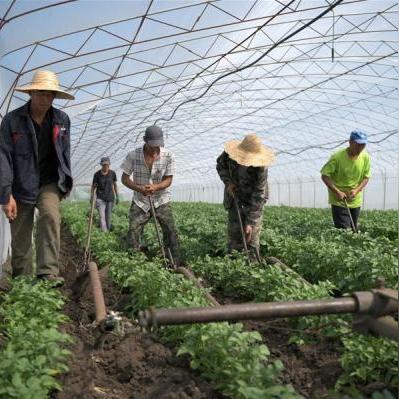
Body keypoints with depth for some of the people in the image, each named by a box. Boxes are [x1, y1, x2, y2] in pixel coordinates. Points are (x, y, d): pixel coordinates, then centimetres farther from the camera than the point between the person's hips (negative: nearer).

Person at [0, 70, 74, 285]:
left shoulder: (62, 119, 0)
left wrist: (66, 182, 10)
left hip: (49, 182, 1)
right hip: (21, 185, -1)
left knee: (50, 215, -28)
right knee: (20, 239, 5)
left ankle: (48, 272, -26)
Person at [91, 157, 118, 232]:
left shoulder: (112, 173, -3)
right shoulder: (97, 174, -7)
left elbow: (115, 185, 7)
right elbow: (93, 186, 0)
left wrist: (117, 196, 6)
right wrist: (92, 197, -9)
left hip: (110, 198, 2)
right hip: (100, 198, -2)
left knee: (109, 216, 6)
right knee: (102, 216, -11)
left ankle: (108, 231, 24)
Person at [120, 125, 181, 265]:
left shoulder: (168, 156, -11)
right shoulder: (133, 155, -12)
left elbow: (168, 180, -6)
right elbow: (125, 178, -4)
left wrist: (155, 187, -27)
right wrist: (139, 188, -24)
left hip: (161, 201, 0)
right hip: (140, 202, 0)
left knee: (171, 233, -4)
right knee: (133, 235, -4)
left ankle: (175, 265, 8)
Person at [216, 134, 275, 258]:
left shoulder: (261, 168, -29)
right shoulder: (229, 154, -20)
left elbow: (258, 196, -27)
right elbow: (220, 165, 3)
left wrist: (250, 222, -28)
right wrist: (228, 182, -14)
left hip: (253, 202, -3)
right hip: (234, 199, 3)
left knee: (252, 237, -5)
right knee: (234, 234, 2)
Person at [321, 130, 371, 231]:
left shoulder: (365, 157, -5)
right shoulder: (337, 157, -18)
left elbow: (366, 177, 4)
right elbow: (324, 176, -14)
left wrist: (357, 190, -15)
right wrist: (337, 192, -22)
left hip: (355, 200, 5)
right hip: (339, 200, -5)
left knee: (353, 230, 12)